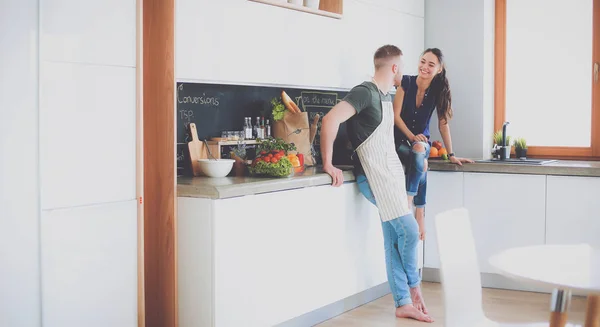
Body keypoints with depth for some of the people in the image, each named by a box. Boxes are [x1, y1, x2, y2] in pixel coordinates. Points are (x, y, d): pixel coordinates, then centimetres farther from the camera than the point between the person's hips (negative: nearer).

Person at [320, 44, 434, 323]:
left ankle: (404, 303, 12)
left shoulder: (386, 96, 15)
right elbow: (330, 120, -26)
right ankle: (413, 286, 20)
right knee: (409, 231, -6)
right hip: (375, 176, -9)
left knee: (394, 240, 7)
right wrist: (328, 164, -24)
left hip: (391, 172, 9)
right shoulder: (365, 92, -15)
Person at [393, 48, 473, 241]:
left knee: (419, 154, -36)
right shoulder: (406, 82, -9)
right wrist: (412, 137, -18)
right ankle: (419, 212, -33)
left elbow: (443, 124, 0)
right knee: (421, 162, -33)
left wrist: (451, 155, -1)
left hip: (422, 141, 1)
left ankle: (408, 201, -36)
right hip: (400, 140, -1)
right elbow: (396, 115, -7)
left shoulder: (439, 91, -4)